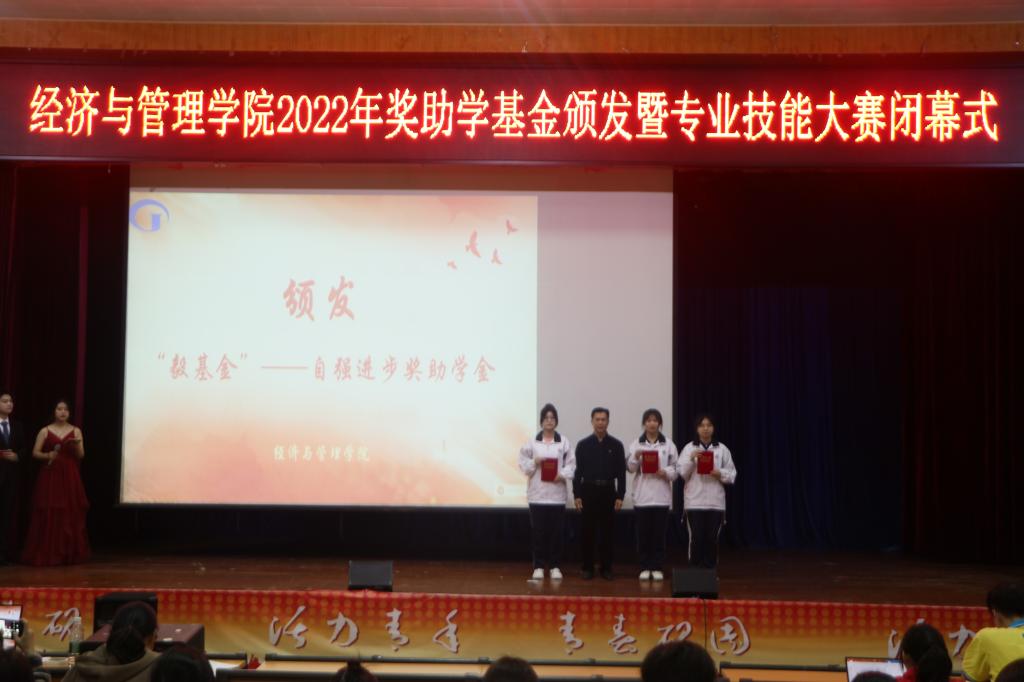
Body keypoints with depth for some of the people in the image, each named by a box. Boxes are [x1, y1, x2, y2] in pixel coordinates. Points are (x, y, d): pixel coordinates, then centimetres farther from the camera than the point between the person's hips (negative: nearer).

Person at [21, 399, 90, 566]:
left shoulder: (76, 431, 6)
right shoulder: (45, 431, 3)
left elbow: (81, 456, 3)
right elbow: (35, 453, 2)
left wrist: (77, 445, -16)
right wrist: (47, 455, -16)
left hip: (70, 477, 2)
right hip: (50, 476, -2)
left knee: (71, 513, 0)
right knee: (48, 514, -6)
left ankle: (70, 553, 7)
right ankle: (47, 554, -1)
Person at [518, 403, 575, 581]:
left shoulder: (564, 442, 3)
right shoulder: (532, 442, 3)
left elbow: (571, 464, 2)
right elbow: (523, 464, 4)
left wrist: (562, 475, -15)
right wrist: (534, 462, -14)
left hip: (557, 493, 0)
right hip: (538, 493, 0)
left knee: (557, 531, 3)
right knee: (539, 531, 2)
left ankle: (555, 566, 12)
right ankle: (539, 566, 10)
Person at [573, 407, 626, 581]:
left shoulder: (616, 445, 3)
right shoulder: (583, 445, 3)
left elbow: (621, 472, 2)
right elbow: (578, 471, 2)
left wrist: (620, 496, -4)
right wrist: (577, 495, -3)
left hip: (608, 491, 0)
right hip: (589, 490, 0)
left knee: (607, 531, 3)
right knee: (588, 532, 3)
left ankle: (606, 568, 10)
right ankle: (587, 567, 10)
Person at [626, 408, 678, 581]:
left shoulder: (668, 444, 6)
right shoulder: (636, 443, 5)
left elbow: (676, 469, 4)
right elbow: (630, 468, -1)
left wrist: (665, 473, -15)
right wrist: (636, 457, -20)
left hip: (661, 495, 0)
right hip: (642, 495, 0)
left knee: (659, 533, 2)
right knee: (643, 533, 3)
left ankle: (658, 567, 9)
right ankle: (645, 567, 10)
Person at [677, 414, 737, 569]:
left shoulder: (722, 449, 6)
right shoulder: (689, 448, 3)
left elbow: (732, 475, 6)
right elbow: (682, 473, -2)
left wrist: (720, 474, -13)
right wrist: (691, 459, -15)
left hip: (716, 502, 1)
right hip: (695, 501, -1)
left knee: (712, 539, 4)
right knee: (696, 538, -2)